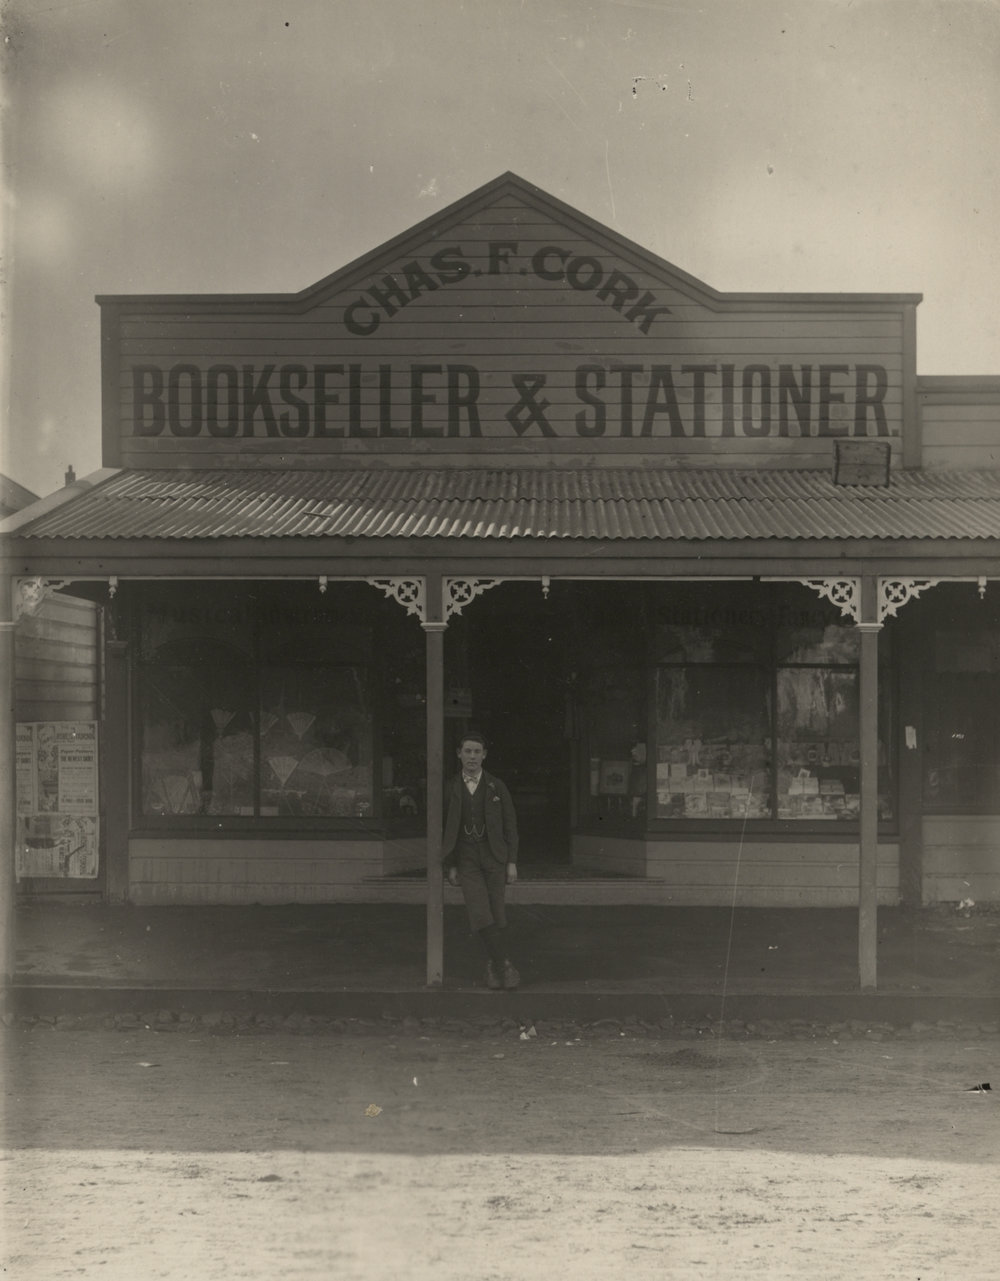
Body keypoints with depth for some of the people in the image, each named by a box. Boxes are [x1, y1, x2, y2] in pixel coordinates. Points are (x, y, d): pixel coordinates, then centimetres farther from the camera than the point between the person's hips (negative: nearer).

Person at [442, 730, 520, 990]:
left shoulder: (496, 787, 0)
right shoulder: (450, 790, 2)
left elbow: (510, 825, 2)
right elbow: (446, 830, 6)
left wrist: (512, 862, -3)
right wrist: (450, 866, 1)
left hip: (494, 858, 0)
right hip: (467, 861, 0)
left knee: (496, 915, 3)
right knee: (480, 915, -15)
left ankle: (493, 964, 22)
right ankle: (504, 964, -9)